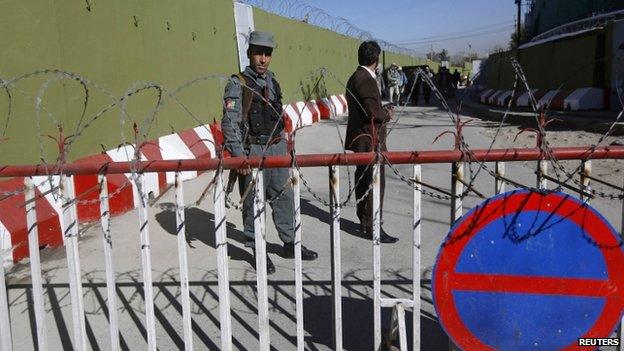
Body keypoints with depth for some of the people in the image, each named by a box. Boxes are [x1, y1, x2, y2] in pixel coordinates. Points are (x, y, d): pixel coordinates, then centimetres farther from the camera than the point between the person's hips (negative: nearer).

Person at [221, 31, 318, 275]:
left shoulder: (273, 81, 12)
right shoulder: (238, 84, -9)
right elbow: (230, 123, -15)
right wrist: (239, 156, -23)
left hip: (277, 148, 6)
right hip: (252, 151, -6)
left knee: (284, 197, 12)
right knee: (253, 202, 4)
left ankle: (290, 244, 27)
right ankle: (258, 251, 17)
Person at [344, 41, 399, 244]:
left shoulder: (356, 77, 14)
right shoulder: (365, 79, -18)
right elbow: (373, 112, -23)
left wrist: (383, 111, 8)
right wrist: (388, 114, -5)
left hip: (362, 140, 11)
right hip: (369, 141, -11)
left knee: (363, 181, 16)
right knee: (375, 183, -5)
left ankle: (364, 223, 27)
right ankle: (372, 228, 1)